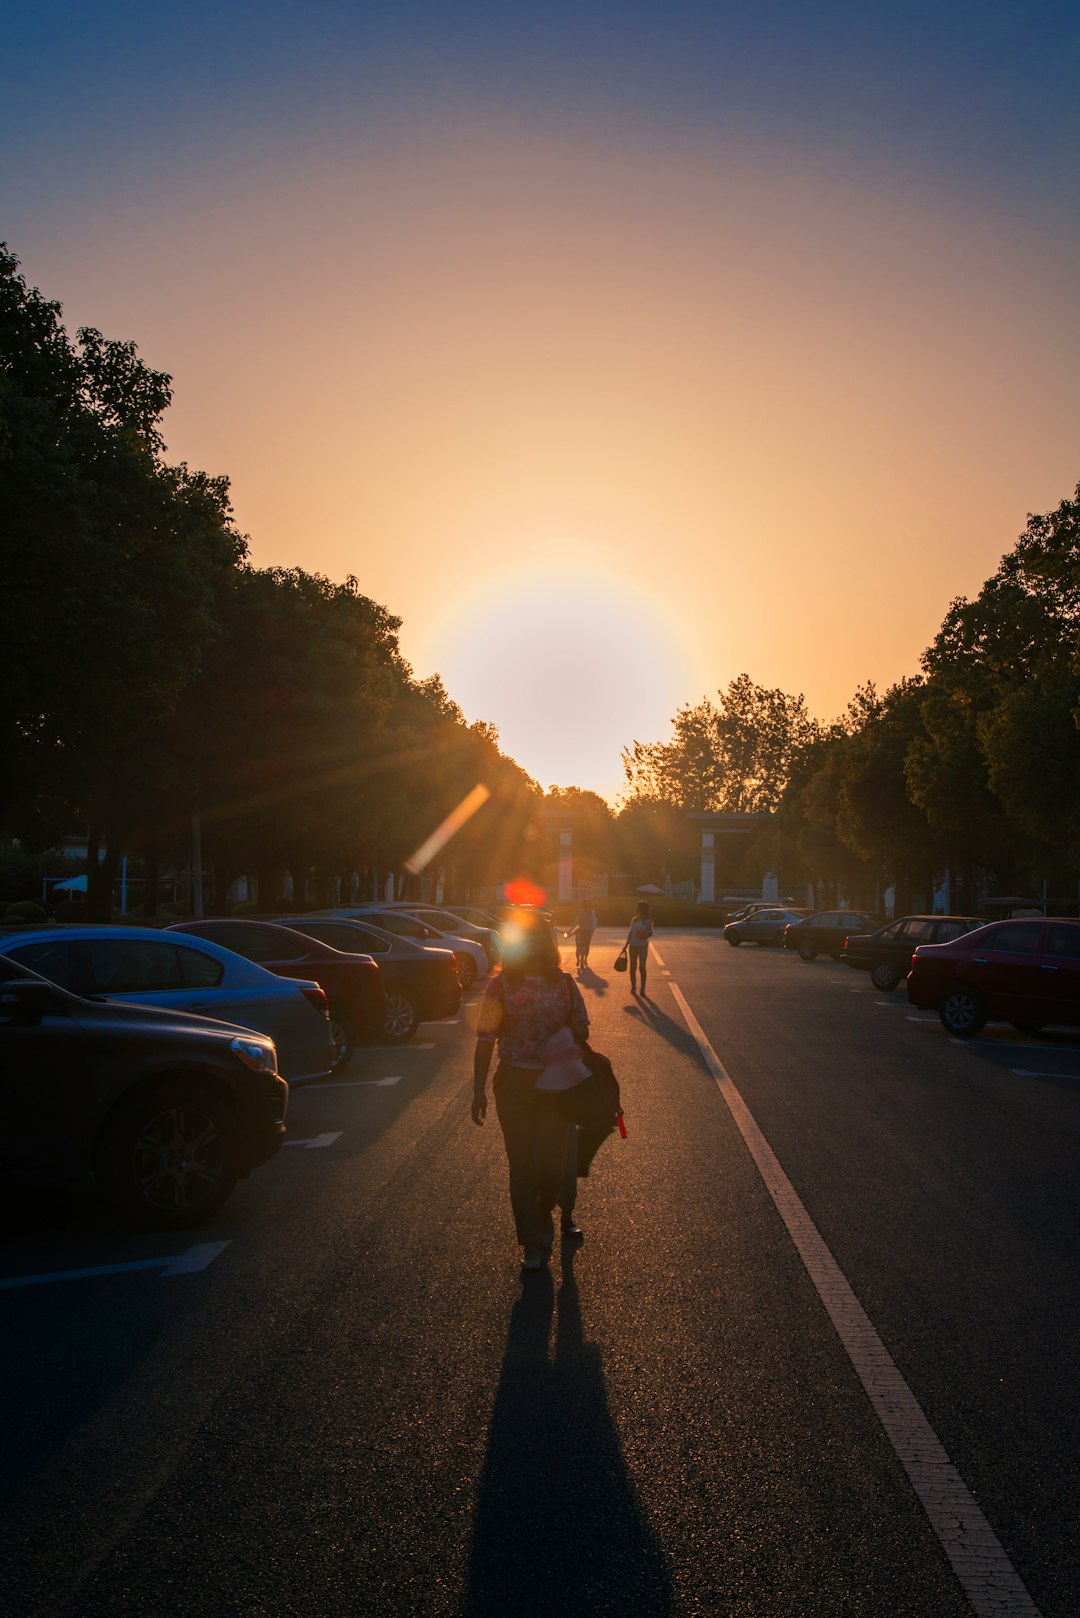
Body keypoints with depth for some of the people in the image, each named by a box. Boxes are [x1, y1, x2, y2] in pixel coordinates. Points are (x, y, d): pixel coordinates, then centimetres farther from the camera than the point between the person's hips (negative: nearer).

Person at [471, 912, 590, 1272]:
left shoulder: (564, 983, 1)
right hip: (514, 1084, -1)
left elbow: (581, 1029, 12)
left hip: (557, 1084, 1)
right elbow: (486, 1040, -5)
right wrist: (479, 1091, -7)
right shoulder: (501, 986, -5)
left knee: (553, 1163, 2)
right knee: (522, 1165, 6)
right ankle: (535, 1243, 21)